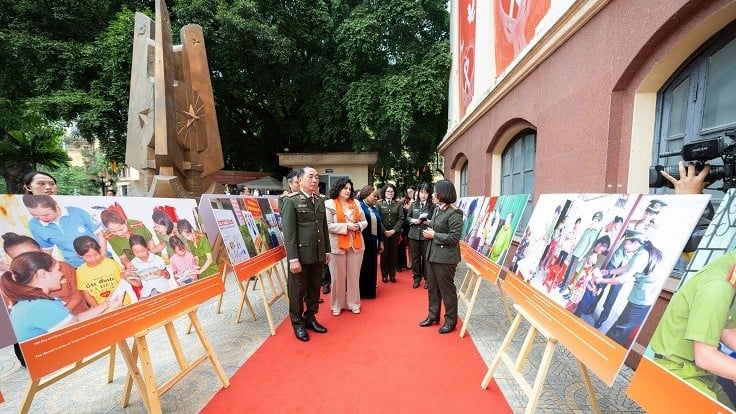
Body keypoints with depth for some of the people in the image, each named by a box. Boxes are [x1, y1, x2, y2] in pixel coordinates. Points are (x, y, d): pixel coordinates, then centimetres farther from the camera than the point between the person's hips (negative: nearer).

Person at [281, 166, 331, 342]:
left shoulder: (320, 201, 10)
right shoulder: (292, 201, -8)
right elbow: (288, 232, -12)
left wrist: (327, 250, 11)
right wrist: (293, 259, -17)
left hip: (318, 254, 6)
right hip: (301, 254, -5)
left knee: (315, 289, 16)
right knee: (297, 290, 9)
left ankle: (310, 318, 35)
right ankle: (298, 324, 27)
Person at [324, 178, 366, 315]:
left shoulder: (355, 203, 11)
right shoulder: (329, 204, -4)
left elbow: (364, 221, 13)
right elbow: (328, 225, -13)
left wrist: (359, 225, -9)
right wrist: (346, 226, -18)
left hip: (355, 244, 4)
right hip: (338, 245, -4)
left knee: (354, 275, 10)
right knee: (338, 276, 5)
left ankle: (353, 303, 24)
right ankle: (337, 305, 20)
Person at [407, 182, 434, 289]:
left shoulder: (432, 206, -3)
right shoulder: (413, 204, 8)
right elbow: (407, 217, 11)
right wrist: (413, 220, -9)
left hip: (426, 235, -3)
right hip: (414, 234, 3)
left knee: (426, 257, 5)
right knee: (415, 257, 10)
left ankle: (427, 279, 20)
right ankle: (416, 278, 24)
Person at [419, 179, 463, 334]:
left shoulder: (454, 213, -17)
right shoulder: (437, 209, 9)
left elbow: (455, 237, -21)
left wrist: (434, 235, -17)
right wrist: (429, 231, 0)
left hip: (445, 257, -9)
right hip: (432, 254, 9)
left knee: (446, 288, 4)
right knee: (432, 287, 17)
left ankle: (451, 321, 20)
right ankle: (433, 315, 32)